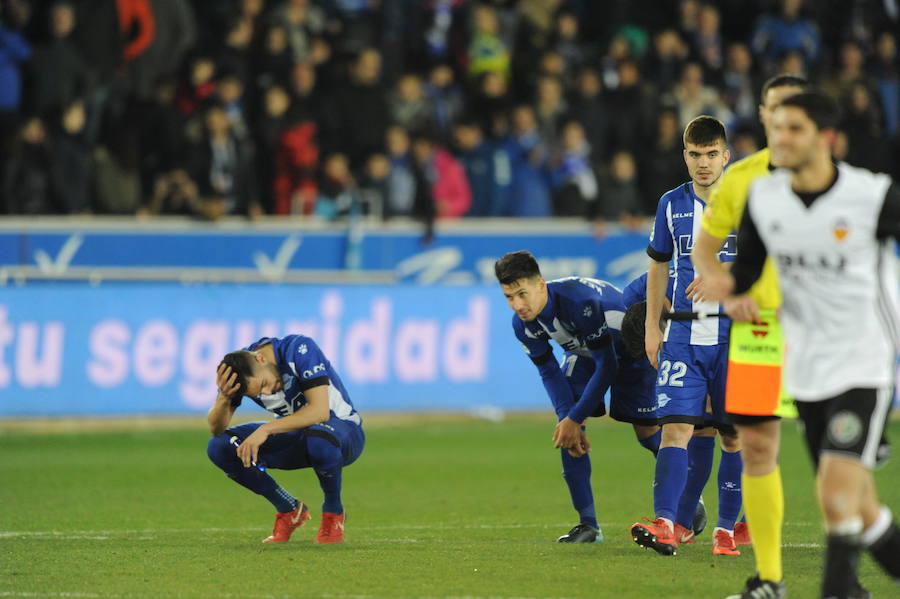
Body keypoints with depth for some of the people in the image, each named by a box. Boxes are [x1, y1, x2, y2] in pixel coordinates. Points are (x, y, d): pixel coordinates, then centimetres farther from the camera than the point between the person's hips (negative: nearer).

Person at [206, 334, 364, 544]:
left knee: (318, 439, -43)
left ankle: (333, 512, -12)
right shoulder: (238, 370, -13)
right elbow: (216, 429, -12)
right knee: (219, 447, -14)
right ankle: (289, 510, 2)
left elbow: (320, 411, -34)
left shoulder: (299, 349, -28)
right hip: (295, 438, 6)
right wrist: (224, 398, -32)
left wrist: (266, 429, -39)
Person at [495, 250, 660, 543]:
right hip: (583, 352, 5)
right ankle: (588, 524, -7)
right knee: (566, 429, -13)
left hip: (629, 347, -5)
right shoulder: (522, 324, -22)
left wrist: (575, 419, -32)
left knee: (647, 431, -4)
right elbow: (549, 372, -9)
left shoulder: (581, 301, -42)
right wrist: (566, 417, -25)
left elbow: (607, 366, -35)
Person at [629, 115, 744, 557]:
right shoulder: (672, 205, 7)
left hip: (735, 339, -1)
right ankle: (668, 525, -19)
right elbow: (659, 265, 17)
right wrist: (651, 326, 13)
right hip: (684, 336, 1)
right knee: (676, 426, -12)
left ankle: (726, 529, 12)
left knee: (734, 435, 3)